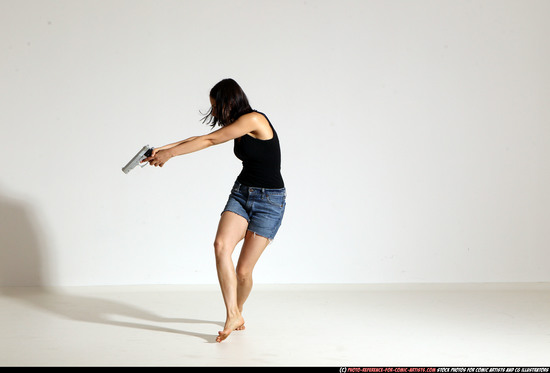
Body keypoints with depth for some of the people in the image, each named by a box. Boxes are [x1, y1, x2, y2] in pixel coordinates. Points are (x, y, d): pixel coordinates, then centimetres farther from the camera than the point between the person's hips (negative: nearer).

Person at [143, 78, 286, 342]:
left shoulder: (253, 119, -17)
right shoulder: (239, 127, 10)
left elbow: (210, 140, -16)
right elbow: (199, 140, 14)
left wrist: (169, 153, -11)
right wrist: (163, 149, 7)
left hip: (270, 201, -7)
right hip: (241, 193, 7)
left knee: (243, 270, -6)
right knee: (221, 245, -19)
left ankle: (238, 311, 24)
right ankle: (233, 316, -14)